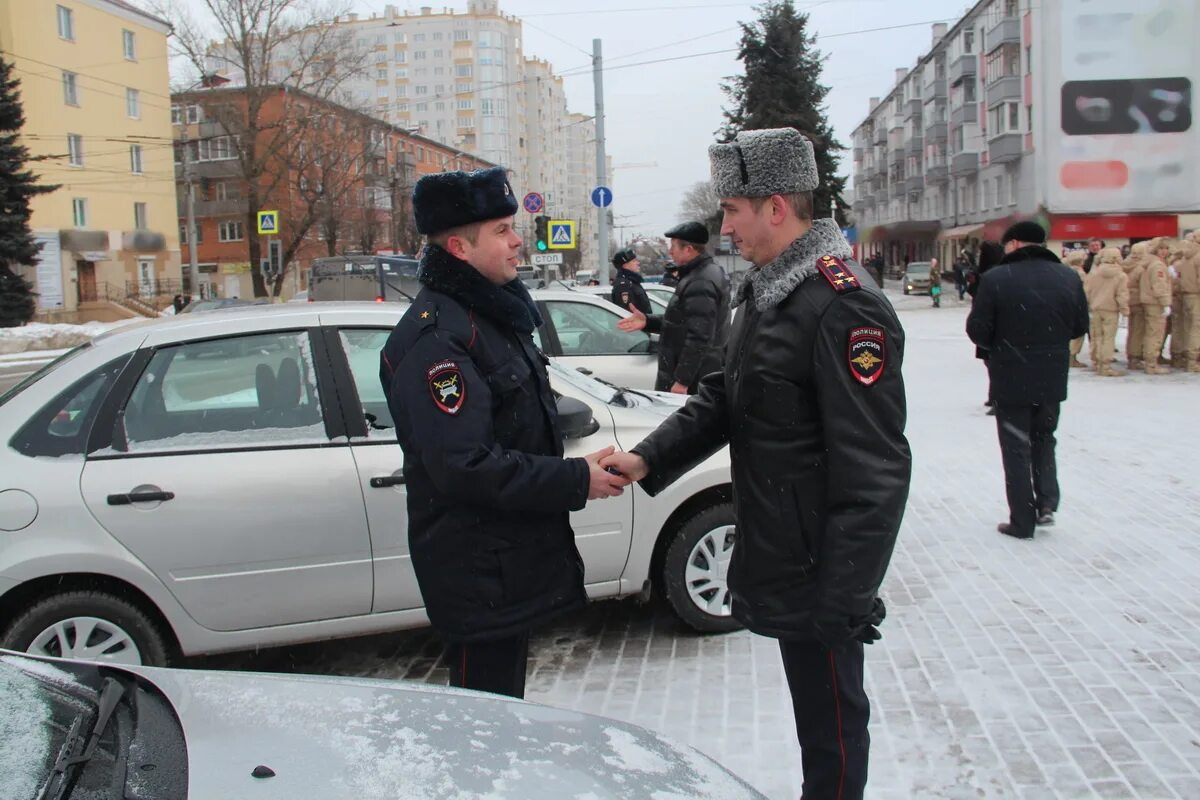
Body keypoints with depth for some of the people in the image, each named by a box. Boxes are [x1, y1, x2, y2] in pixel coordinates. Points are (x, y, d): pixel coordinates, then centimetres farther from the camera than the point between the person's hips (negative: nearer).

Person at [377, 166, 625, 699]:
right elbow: (464, 465, -28)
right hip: (478, 572, -10)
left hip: (514, 559, 10)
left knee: (502, 708, 22)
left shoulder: (493, 315, 12)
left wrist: (575, 471, 9)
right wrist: (574, 481, -22)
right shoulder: (436, 335, -21)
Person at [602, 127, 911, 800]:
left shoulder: (843, 305, -22)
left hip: (820, 569, -9)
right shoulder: (765, 291, 10)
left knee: (832, 718, 8)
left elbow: (873, 471, -24)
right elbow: (723, 398, 14)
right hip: (778, 556, 9)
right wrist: (648, 459, 0)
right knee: (811, 706, 24)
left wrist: (844, 598, -23)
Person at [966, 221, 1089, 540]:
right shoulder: (1068, 278, -1)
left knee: (1017, 448, 7)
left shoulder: (996, 279, -16)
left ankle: (1022, 522, 11)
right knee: (1043, 440, 24)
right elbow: (1080, 326, 6)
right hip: (1053, 379, 4)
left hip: (1011, 380, -4)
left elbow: (977, 330, -12)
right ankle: (1046, 503, 13)